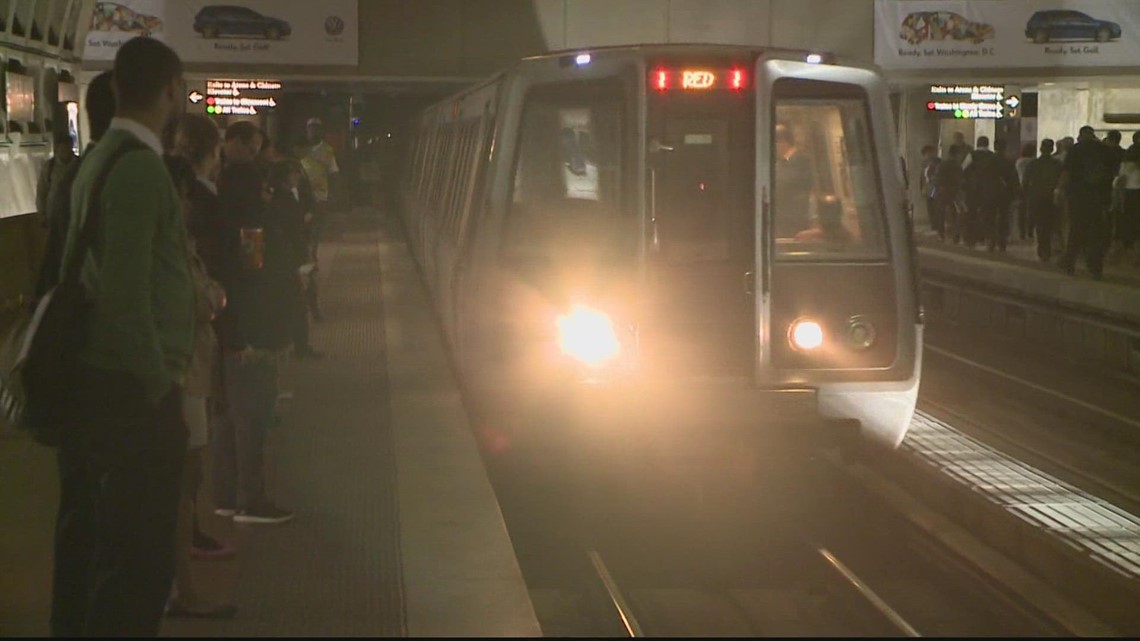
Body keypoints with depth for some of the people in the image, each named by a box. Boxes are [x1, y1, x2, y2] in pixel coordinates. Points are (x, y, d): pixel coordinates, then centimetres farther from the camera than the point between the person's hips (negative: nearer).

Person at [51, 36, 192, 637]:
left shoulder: (97, 159, 12)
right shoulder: (141, 167, -16)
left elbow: (78, 267, 14)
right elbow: (127, 295, -21)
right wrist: (158, 386, -16)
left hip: (91, 380, 10)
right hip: (134, 390, -10)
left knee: (85, 537, 18)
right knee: (140, 560, -5)